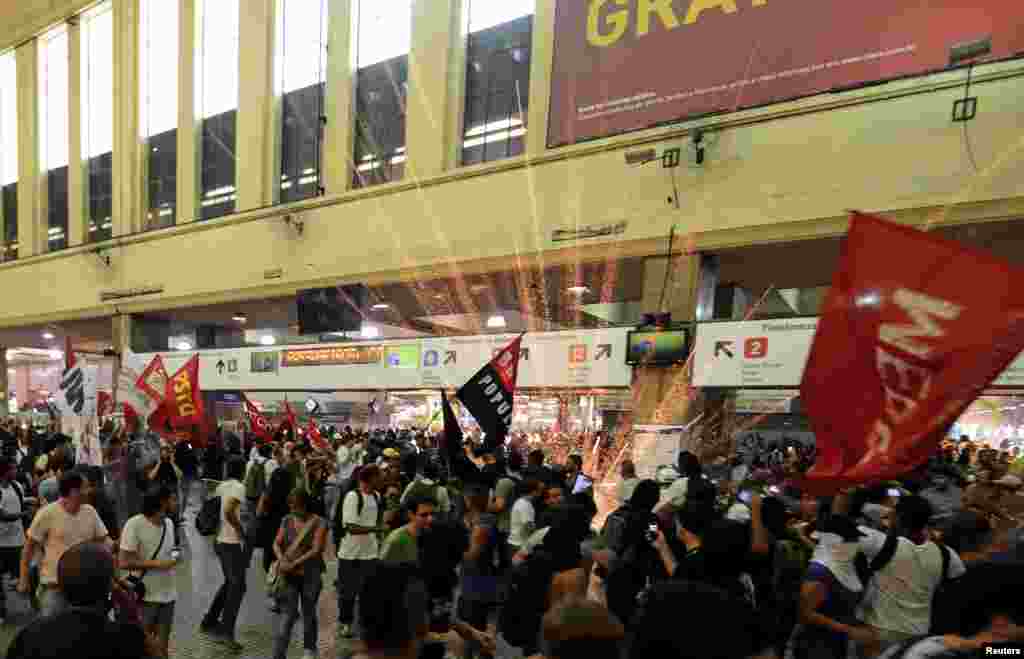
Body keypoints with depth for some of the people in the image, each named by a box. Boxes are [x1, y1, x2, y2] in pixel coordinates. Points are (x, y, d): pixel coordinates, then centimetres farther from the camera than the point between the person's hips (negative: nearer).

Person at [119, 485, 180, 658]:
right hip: (144, 595, -6)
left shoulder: (169, 523, 5)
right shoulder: (134, 524, -16)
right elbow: (124, 563, -17)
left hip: (168, 594, 6)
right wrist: (156, 563, -19)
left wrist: (174, 558, 1)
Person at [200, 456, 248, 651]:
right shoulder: (238, 487, -16)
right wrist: (242, 532, -18)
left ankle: (209, 621, 28)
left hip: (220, 540, 8)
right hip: (233, 542, -8)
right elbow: (229, 512, -28)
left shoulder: (221, 486, 9)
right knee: (237, 586, -1)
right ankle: (226, 631, 0)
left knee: (229, 582, 22)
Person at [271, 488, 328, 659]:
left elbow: (316, 550, -17)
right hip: (289, 575, 2)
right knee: (287, 615, -5)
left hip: (310, 574, -2)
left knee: (308, 613, 14)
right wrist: (281, 560, -18)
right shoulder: (287, 521, 3)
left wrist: (294, 564, -24)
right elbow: (277, 544, 2)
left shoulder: (319, 523, -10)